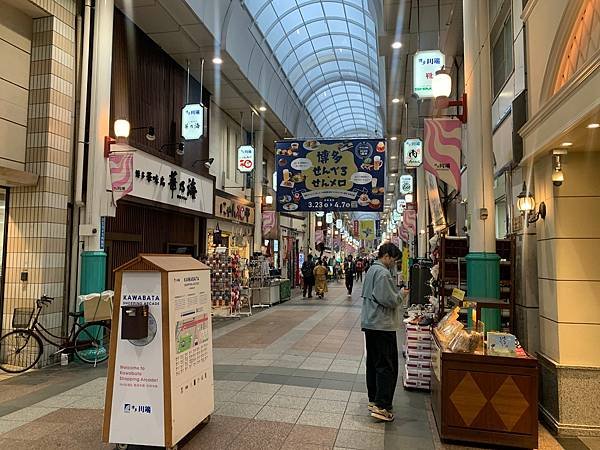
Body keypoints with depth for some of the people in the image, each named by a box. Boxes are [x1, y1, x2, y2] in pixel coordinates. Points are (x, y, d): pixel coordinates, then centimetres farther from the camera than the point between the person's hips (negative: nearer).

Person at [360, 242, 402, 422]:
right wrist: (400, 296, -2)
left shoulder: (371, 270, 13)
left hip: (369, 323, 10)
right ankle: (381, 406, -3)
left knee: (373, 363, 16)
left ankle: (373, 399, 26)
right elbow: (391, 300, -23)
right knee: (387, 366, -4)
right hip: (382, 325, -10)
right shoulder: (383, 273, -18)